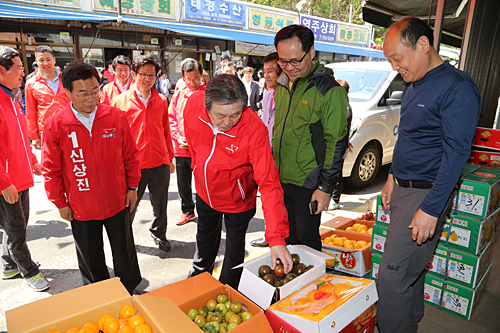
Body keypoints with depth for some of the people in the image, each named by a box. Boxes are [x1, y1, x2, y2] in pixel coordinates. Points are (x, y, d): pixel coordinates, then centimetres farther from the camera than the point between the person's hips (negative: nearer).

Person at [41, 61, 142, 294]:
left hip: (117, 202, 0)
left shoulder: (116, 117, -9)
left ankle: (131, 293, 40)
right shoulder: (55, 125, -11)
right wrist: (60, 203, 2)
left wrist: (132, 187, 3)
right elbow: (51, 170, -2)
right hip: (80, 208, 0)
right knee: (90, 260, 19)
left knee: (125, 253, 16)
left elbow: (130, 155, 1)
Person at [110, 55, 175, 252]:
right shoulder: (120, 101, -3)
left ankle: (159, 233, 42)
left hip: (160, 164, 3)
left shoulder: (161, 101, 5)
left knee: (160, 206, 17)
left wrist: (170, 158, 14)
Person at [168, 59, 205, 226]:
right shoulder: (178, 95, 7)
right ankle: (188, 211, 38)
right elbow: (171, 119, 10)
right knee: (183, 184, 17)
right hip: (181, 149, 5)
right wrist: (178, 137, -5)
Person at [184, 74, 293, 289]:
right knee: (205, 236, 30)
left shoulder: (254, 130, -36)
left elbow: (269, 184, -35)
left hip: (237, 199, -4)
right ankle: (199, 273, 62)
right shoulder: (193, 104, -25)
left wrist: (277, 239, -39)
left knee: (234, 246, 16)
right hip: (205, 191, 4)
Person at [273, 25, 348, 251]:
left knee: (306, 240, 7)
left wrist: (326, 188, -14)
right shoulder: (283, 84, 8)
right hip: (279, 179, 7)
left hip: (307, 184, -6)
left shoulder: (330, 91, -13)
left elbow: (336, 143, -13)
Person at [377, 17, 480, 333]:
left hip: (426, 194, -8)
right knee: (411, 269, 20)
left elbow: (456, 154, -20)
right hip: (403, 189, 8)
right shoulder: (413, 85, 12)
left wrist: (431, 209, -22)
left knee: (393, 277, -5)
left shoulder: (457, 87, -16)